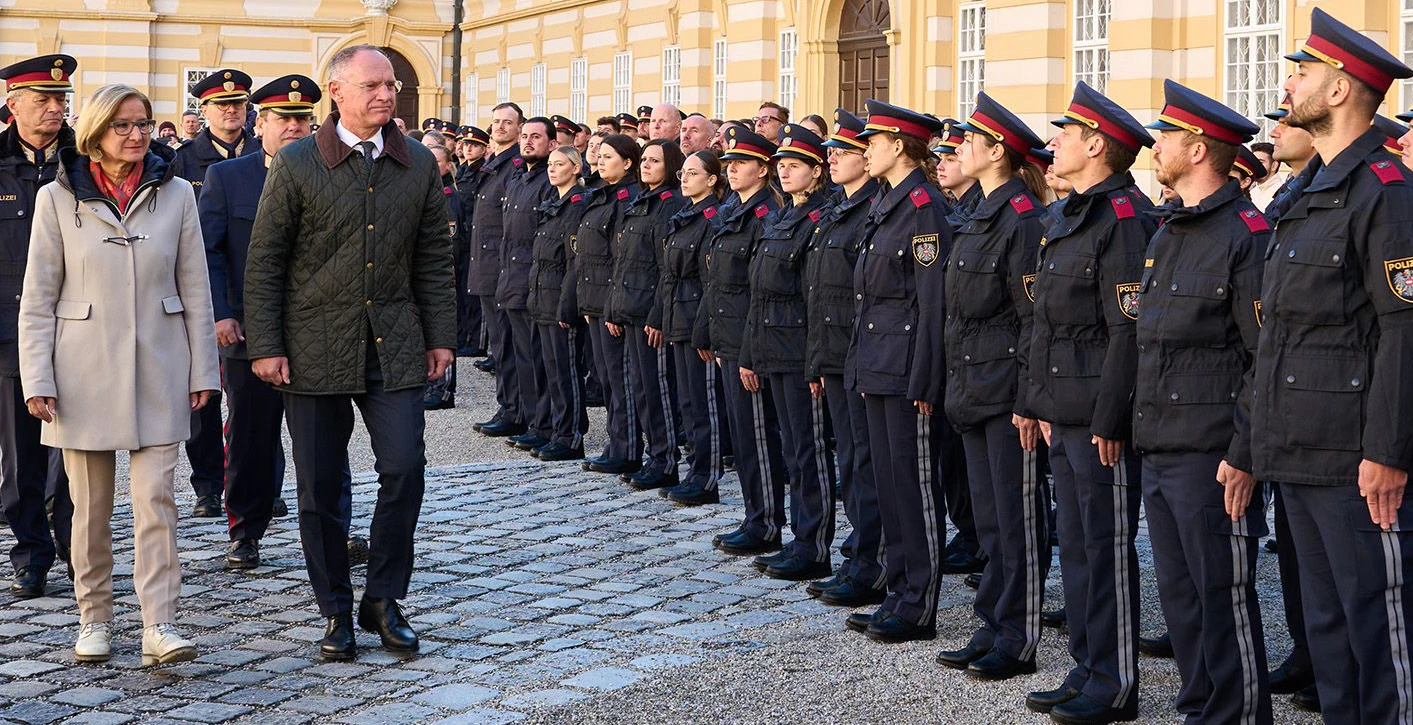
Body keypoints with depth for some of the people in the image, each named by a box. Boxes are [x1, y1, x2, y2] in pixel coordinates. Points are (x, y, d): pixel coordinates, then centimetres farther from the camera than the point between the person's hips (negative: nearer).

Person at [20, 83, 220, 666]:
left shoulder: (175, 194, 3)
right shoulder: (58, 199, 1)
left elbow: (195, 289, 6)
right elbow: (38, 300, 2)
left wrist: (203, 369, 3)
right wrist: (37, 381, -4)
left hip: (157, 368, 0)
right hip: (85, 370, 0)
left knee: (155, 497, -5)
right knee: (91, 504, 6)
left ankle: (159, 626, -5)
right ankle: (94, 619, 19)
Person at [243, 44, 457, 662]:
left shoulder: (418, 165, 6)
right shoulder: (297, 165, -3)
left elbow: (433, 259, 11)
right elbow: (264, 263, -2)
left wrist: (440, 336, 7)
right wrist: (265, 347, -6)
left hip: (394, 347, 2)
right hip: (314, 349, -2)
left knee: (404, 470, -7)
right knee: (320, 489, 4)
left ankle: (383, 599, 12)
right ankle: (336, 612, 18)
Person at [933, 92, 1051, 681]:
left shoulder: (1023, 219, -13)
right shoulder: (978, 219, 15)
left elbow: (1035, 318, -17)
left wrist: (1028, 401, -19)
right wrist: (957, 386, 17)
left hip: (1007, 388, -9)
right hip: (972, 388, 9)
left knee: (1017, 517, -1)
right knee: (989, 516, 13)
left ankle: (1018, 642, 5)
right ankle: (993, 629, 21)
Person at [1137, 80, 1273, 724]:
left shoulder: (1247, 234, -11)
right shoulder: (1167, 234, 16)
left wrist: (1245, 456, -19)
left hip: (1211, 456, -9)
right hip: (1159, 452, 9)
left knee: (1223, 599, -1)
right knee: (1179, 595, 14)